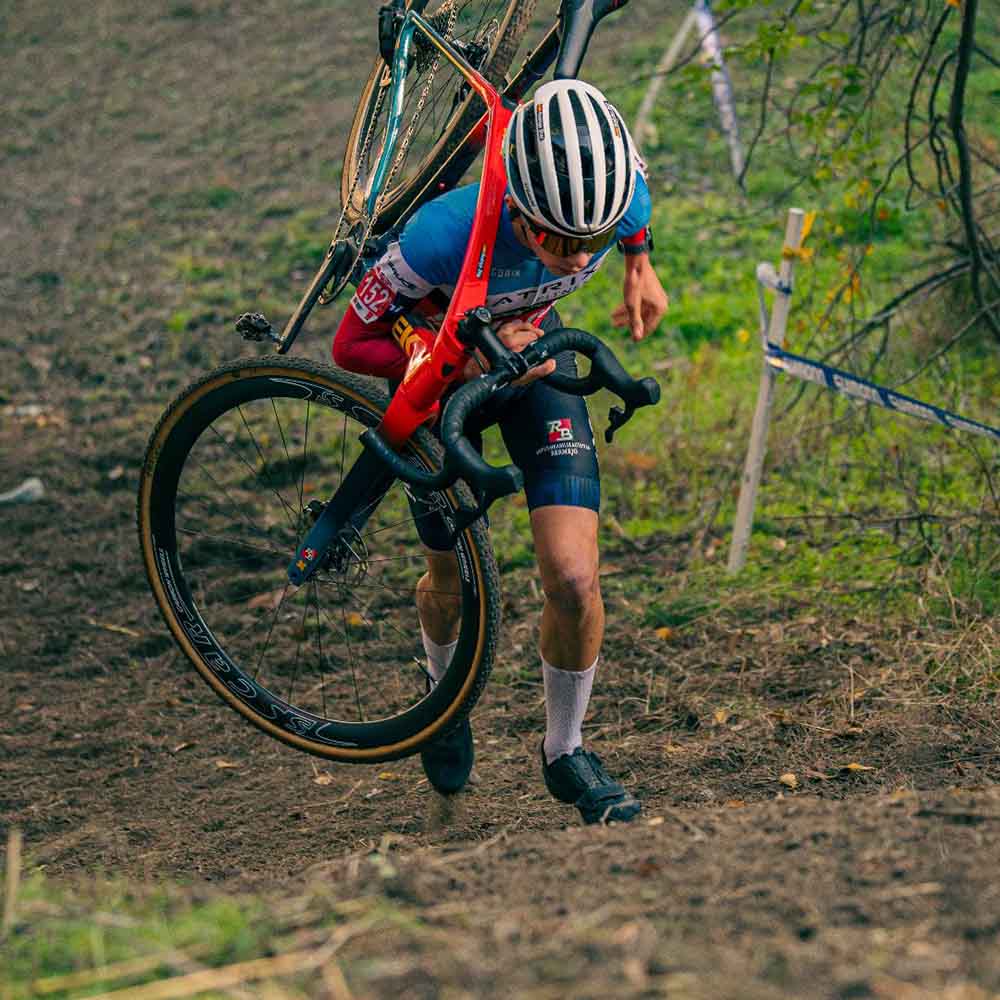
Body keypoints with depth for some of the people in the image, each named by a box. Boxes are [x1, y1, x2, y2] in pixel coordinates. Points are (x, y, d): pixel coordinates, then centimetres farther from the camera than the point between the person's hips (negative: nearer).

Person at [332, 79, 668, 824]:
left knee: (574, 579, -12)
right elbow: (352, 344, -28)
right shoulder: (448, 233, -42)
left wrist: (640, 266, 0)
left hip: (534, 358, 2)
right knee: (454, 580, 14)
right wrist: (472, 359, -38)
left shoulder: (622, 195, -31)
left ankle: (566, 753, 13)